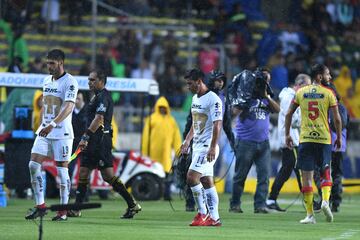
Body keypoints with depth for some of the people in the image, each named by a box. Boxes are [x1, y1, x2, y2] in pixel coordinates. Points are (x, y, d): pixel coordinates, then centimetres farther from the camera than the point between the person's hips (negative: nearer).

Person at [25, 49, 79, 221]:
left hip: (62, 133, -7)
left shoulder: (70, 82, -11)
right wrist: (43, 125, 18)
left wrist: (53, 124, -35)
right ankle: (40, 206, 4)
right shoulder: (47, 81, 12)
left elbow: (68, 107, -24)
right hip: (44, 131, 7)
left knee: (61, 170, -4)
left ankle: (63, 211, 3)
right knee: (33, 165, -4)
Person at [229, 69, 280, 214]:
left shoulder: (266, 97, 13)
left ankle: (260, 205, -1)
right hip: (245, 141, -4)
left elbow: (277, 110, -1)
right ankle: (235, 204, 10)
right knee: (240, 175, 1)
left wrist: (266, 96, -9)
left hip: (263, 142, 4)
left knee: (264, 175, -3)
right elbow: (234, 112, -12)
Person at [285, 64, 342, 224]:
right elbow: (337, 118, -2)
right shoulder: (328, 93, -1)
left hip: (305, 139, 1)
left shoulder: (300, 92, 6)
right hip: (324, 139, -1)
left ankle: (310, 214, -1)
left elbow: (288, 114, 7)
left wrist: (287, 134, 16)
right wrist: (339, 137, 9)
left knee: (306, 177, 2)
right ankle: (325, 200, -11)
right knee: (326, 173, 14)